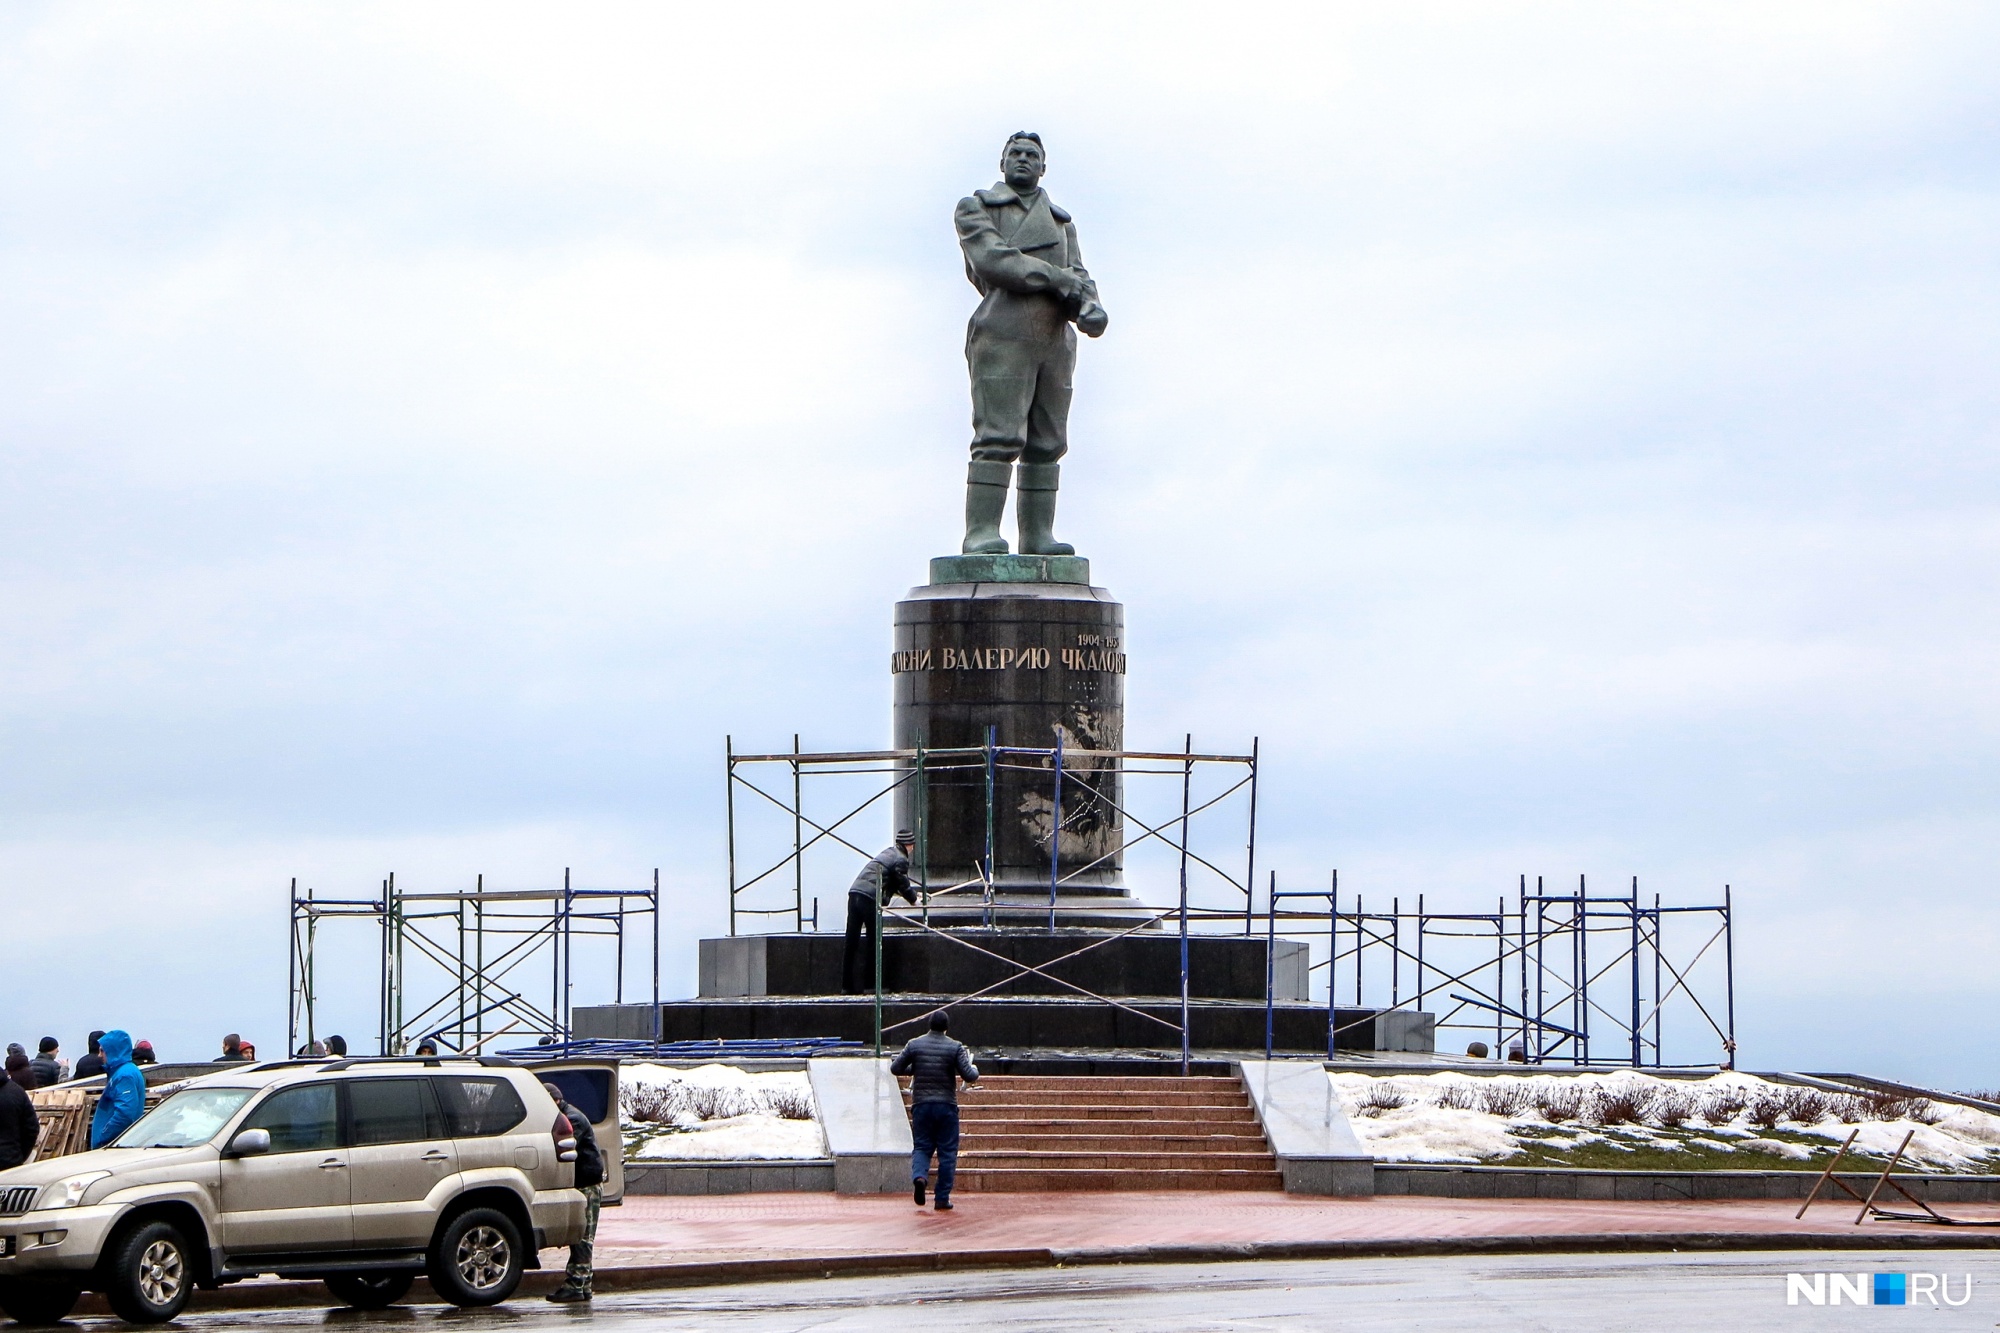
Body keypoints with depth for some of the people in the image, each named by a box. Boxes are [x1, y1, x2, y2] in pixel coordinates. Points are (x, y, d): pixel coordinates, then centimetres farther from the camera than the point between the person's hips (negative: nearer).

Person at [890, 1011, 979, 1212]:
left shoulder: (914, 1044, 1)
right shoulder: (955, 1047, -5)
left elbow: (895, 1068, 6)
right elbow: (969, 1076, -9)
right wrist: (974, 1069, 14)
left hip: (921, 1105, 2)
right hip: (947, 1105, -2)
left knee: (922, 1147, 11)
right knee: (947, 1153, 6)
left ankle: (919, 1176, -20)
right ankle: (942, 1199, 5)